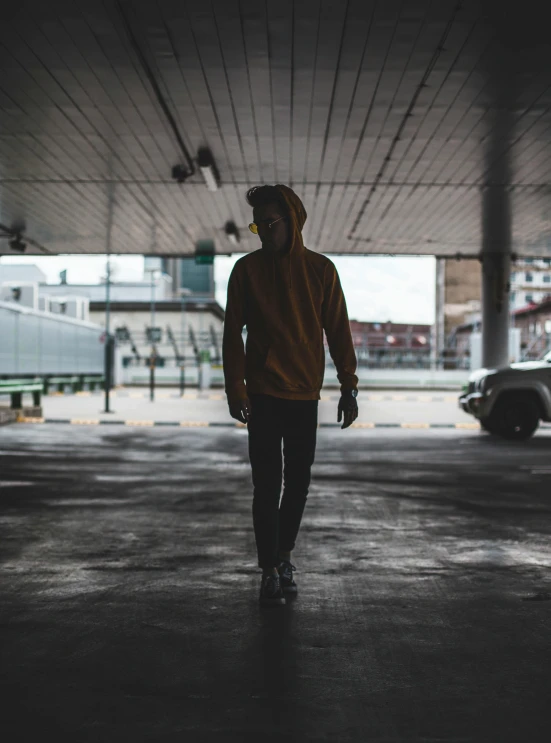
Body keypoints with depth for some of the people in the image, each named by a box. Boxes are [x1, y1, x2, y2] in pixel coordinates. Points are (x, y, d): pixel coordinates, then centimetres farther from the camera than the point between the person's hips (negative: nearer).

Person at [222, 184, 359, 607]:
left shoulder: (320, 270, 3)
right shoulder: (247, 270, 1)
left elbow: (338, 331, 4)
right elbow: (233, 333, 0)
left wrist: (349, 387, -1)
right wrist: (235, 389, -8)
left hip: (305, 394, 2)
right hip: (263, 394, -2)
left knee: (298, 482, 8)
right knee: (268, 484, -3)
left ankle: (283, 555, 27)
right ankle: (271, 571, 5)